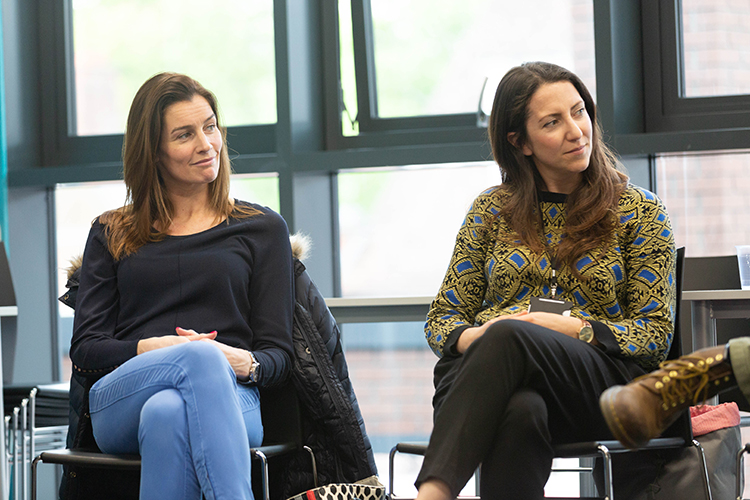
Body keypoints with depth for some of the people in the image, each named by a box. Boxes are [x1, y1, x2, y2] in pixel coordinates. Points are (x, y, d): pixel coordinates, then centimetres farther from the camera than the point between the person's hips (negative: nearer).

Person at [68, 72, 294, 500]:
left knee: (167, 415, -40)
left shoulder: (262, 228, 21)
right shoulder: (111, 235, 23)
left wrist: (245, 363, -11)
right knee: (202, 358, -37)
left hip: (226, 398, 0)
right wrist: (153, 348, -8)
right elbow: (84, 350, 13)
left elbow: (278, 356, 14)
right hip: (119, 403, 0)